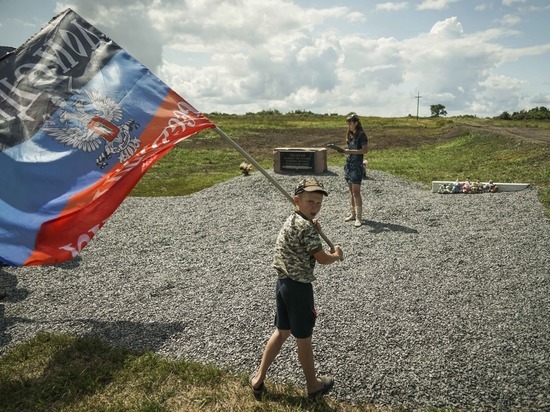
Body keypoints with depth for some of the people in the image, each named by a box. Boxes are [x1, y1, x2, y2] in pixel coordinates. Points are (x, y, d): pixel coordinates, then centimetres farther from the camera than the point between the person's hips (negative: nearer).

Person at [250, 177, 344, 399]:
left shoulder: (292, 220, 8)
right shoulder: (306, 227, -21)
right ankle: (313, 385, 31)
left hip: (284, 282, 9)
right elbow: (322, 259, -15)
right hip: (299, 287, -9)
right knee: (303, 338, 10)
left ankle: (259, 378, 29)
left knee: (282, 331, 22)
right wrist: (337, 255, 6)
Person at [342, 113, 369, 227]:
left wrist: (351, 151, -22)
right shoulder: (350, 135, 14)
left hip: (357, 165, -8)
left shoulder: (361, 134, -9)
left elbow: (365, 149, -16)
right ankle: (353, 214, 19)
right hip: (349, 164, 8)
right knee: (351, 191, 11)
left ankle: (359, 217, -8)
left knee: (356, 192, -10)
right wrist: (345, 151, 5)